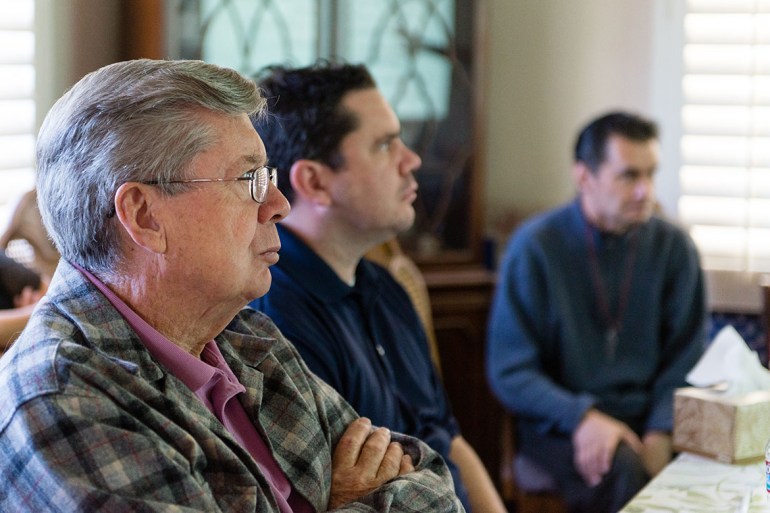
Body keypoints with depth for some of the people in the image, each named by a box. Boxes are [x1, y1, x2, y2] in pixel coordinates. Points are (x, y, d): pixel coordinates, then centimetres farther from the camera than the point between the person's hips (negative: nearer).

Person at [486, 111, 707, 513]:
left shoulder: (674, 247, 5)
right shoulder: (535, 246, -5)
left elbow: (685, 362, 6)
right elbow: (508, 372, -5)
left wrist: (660, 433, -13)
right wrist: (582, 417, -21)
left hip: (648, 417, 3)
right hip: (559, 423, -3)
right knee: (623, 468, -34)